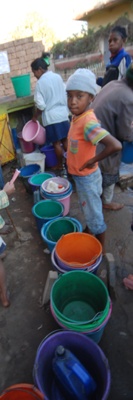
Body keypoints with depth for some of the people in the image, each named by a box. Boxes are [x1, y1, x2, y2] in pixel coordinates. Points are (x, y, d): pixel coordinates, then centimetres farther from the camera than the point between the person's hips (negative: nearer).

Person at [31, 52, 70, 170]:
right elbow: (66, 95, 13)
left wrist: (35, 116, 1)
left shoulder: (41, 82, -11)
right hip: (63, 114, 6)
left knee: (56, 143, 5)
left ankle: (60, 165, 17)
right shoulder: (58, 77, 6)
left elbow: (41, 105, -14)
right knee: (65, 140, 14)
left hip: (51, 116, -6)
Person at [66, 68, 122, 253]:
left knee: (95, 214, 10)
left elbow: (115, 145, -40)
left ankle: (101, 249, 32)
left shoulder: (88, 122, -29)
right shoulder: (77, 116, -1)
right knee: (87, 209, 28)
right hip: (80, 175, 8)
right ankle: (88, 231, 53)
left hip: (87, 177, -8)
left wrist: (93, 160, -27)